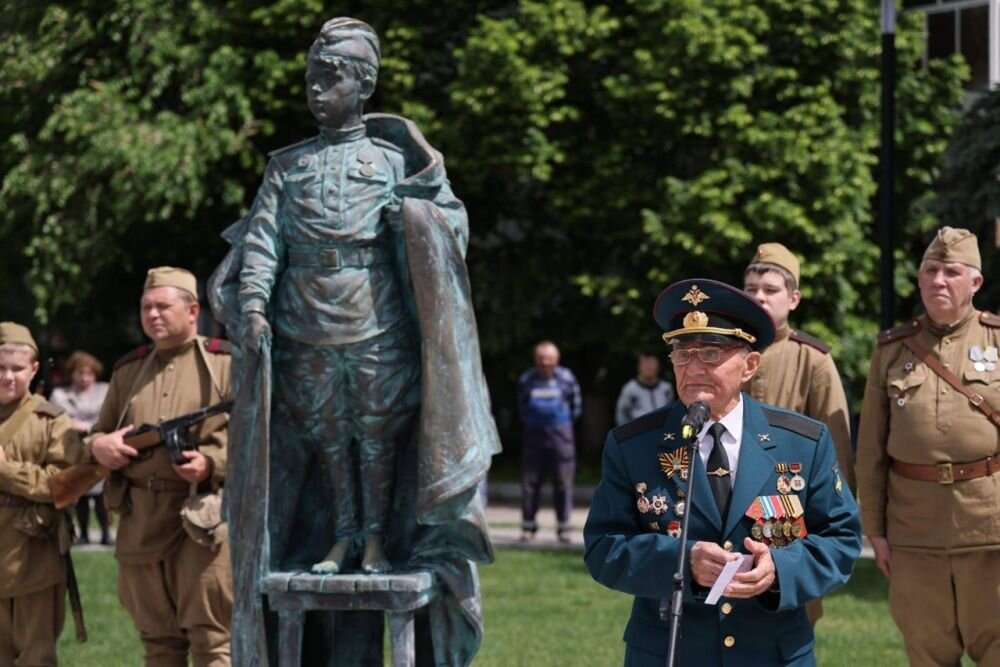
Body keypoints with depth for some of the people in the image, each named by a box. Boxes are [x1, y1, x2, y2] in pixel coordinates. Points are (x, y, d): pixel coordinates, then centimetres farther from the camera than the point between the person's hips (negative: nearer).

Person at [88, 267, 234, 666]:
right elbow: (98, 434, 24)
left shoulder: (225, 363, 3)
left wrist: (211, 463, -21)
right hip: (140, 523, 5)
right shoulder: (128, 370, 19)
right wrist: (98, 446, -1)